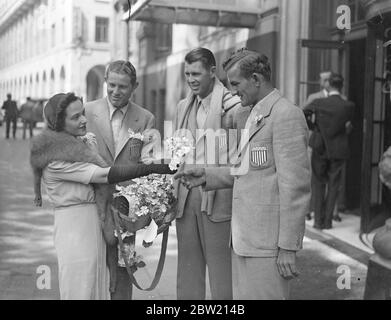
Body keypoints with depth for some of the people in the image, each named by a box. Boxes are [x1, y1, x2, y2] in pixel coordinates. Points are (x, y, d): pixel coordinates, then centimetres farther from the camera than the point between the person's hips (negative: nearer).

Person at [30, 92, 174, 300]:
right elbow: (103, 176, -22)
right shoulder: (54, 158, -16)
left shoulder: (83, 142, 10)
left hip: (97, 220, 8)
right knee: (80, 290, 0)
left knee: (99, 288, 11)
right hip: (74, 222, -8)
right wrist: (153, 168, -26)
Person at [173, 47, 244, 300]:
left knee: (220, 266, 0)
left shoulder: (233, 107, -7)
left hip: (218, 197, -6)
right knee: (187, 266, 13)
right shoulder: (184, 106, 14)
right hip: (185, 196, 6)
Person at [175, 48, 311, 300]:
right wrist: (207, 176, 12)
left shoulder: (286, 114, -13)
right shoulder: (256, 115, 18)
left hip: (268, 241, -9)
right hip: (244, 239, 9)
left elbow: (296, 186, -17)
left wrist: (288, 247, -18)